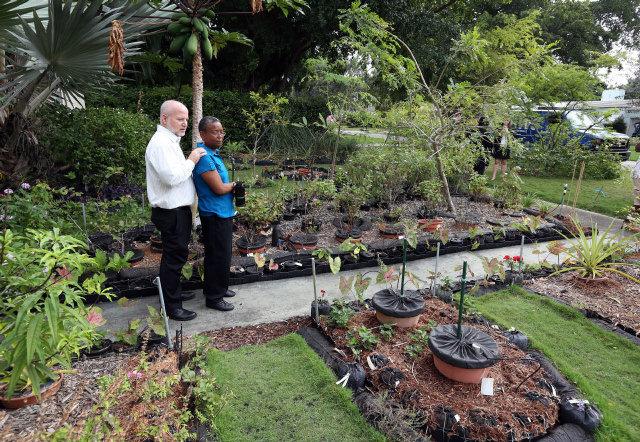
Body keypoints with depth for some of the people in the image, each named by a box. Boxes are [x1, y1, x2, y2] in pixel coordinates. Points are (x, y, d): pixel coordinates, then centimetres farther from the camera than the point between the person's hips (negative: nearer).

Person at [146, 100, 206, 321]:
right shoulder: (160, 143, -18)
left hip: (179, 210, 11)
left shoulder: (170, 141, 15)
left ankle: (174, 293, 36)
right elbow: (172, 177, -27)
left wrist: (192, 160, 10)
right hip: (171, 212, -10)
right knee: (174, 257, -2)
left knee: (176, 255, 21)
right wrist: (191, 161, -16)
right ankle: (172, 306, 9)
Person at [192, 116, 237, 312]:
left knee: (218, 255, 20)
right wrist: (233, 185, -3)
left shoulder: (214, 154, 11)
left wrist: (229, 186, -1)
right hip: (215, 215, -10)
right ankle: (214, 297, 12)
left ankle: (218, 287, 35)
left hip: (223, 213, 10)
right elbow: (219, 188, -22)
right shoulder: (205, 157, -20)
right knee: (219, 257, -1)